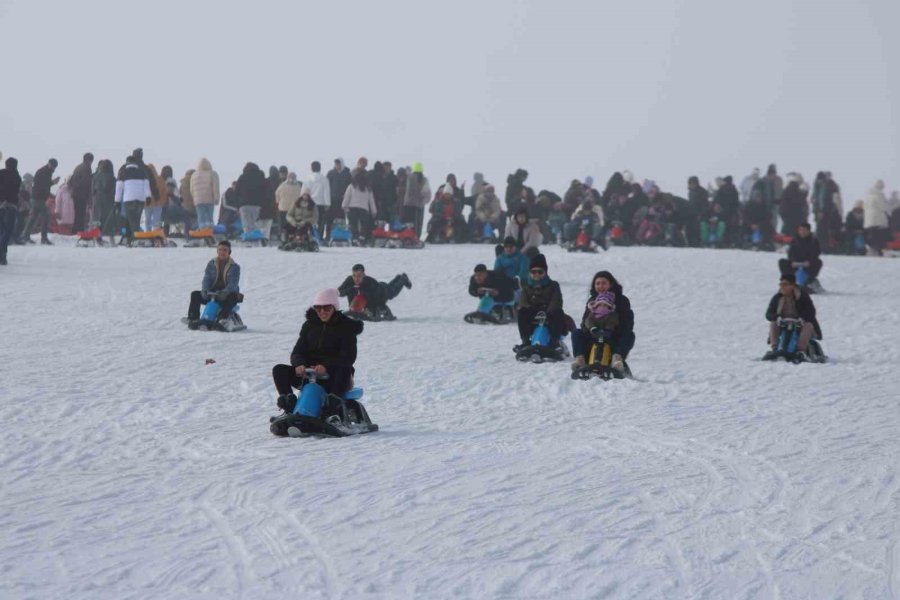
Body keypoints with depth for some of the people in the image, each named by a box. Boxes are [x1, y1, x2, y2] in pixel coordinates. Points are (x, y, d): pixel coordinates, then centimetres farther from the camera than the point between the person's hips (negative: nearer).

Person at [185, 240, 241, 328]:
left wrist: (224, 292, -36)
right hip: (211, 294, 3)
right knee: (195, 295, -18)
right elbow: (206, 279, -2)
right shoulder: (211, 264, 8)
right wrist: (205, 290, -25)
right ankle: (193, 319, -27)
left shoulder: (235, 267, -2)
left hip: (226, 295, -3)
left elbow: (233, 283, -16)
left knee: (233, 297, -37)